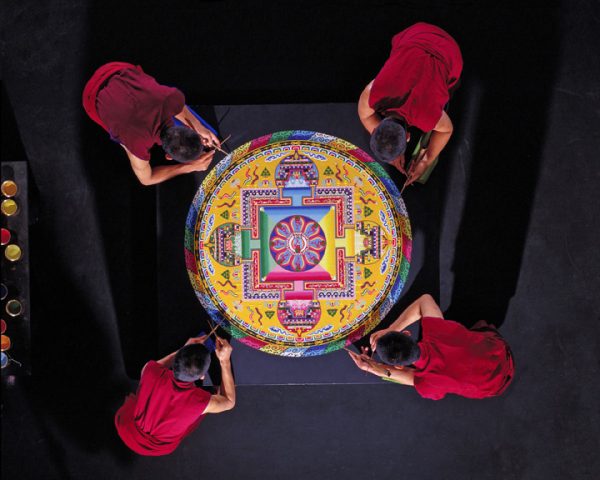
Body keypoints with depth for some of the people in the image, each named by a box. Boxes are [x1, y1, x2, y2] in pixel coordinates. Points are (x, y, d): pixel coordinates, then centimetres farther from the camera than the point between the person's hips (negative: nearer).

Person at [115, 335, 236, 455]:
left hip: (125, 429, 1)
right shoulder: (201, 401, -36)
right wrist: (225, 361, -14)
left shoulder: (151, 372, -33)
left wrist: (183, 350, -6)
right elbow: (229, 402, -10)